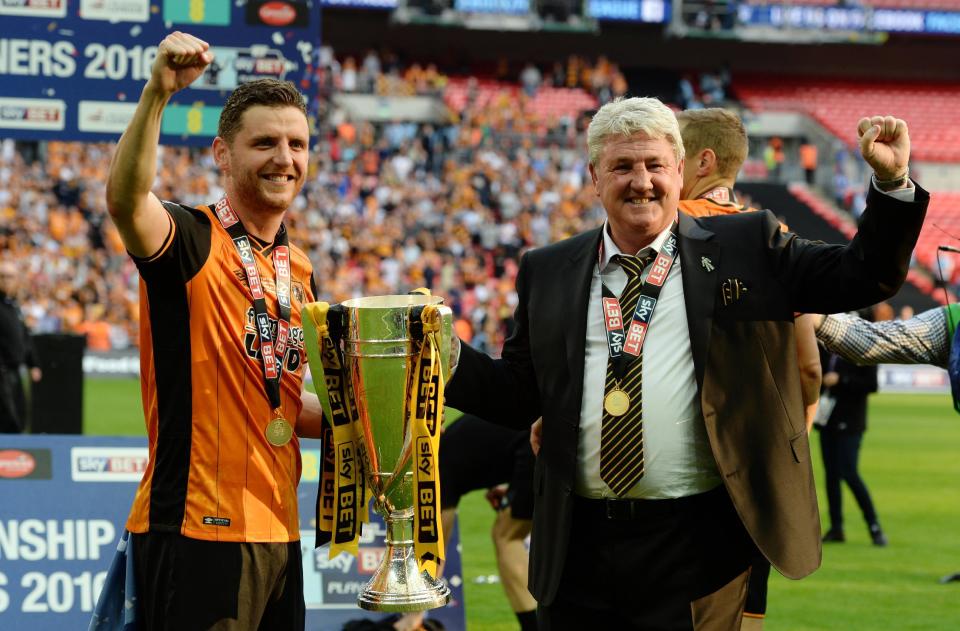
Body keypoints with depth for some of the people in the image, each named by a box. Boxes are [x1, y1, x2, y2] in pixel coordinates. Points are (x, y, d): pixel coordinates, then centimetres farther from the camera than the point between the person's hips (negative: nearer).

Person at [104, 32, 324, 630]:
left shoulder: (300, 270, 16)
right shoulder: (192, 240, -7)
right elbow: (125, 199, -31)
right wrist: (158, 93, -42)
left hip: (277, 530, 8)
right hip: (199, 529, -8)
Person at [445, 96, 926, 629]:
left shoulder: (747, 247, 6)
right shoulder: (548, 272, 11)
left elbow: (862, 278, 4)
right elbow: (519, 397, 13)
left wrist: (891, 181, -8)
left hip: (696, 544, -2)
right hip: (578, 542, 2)